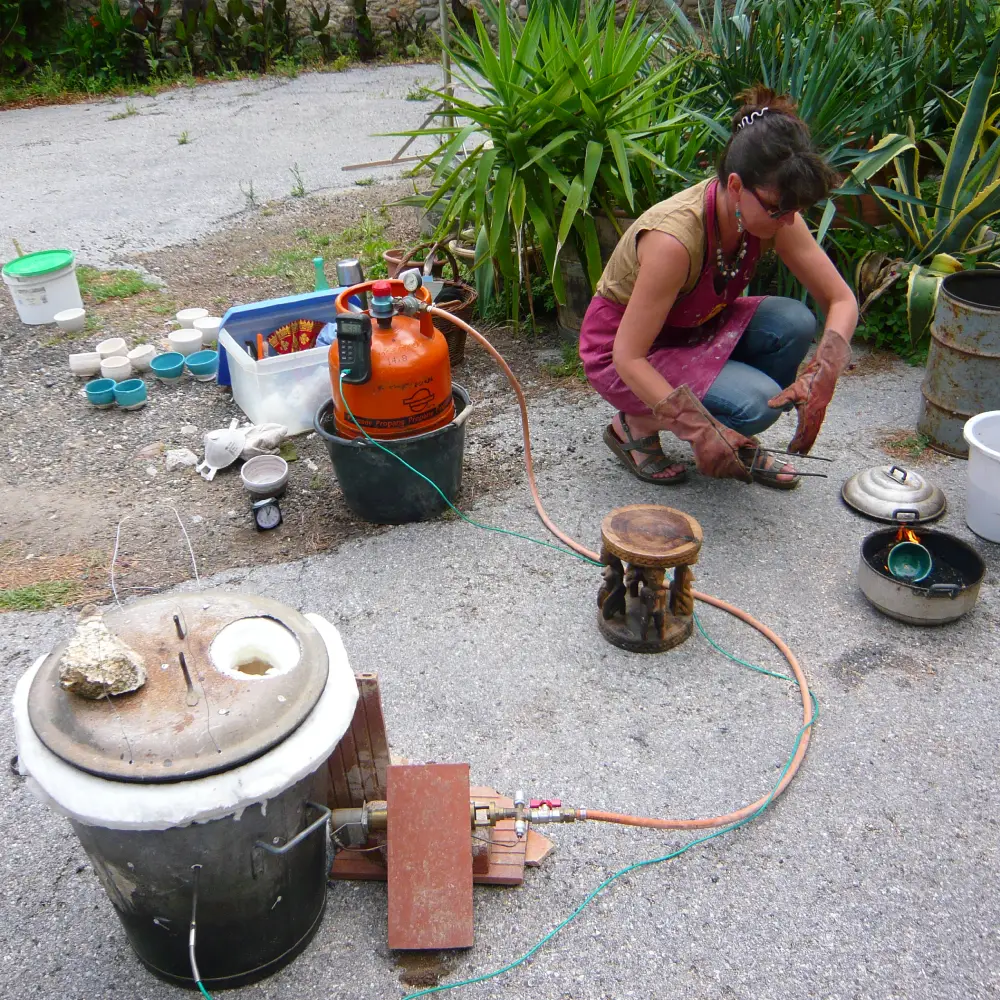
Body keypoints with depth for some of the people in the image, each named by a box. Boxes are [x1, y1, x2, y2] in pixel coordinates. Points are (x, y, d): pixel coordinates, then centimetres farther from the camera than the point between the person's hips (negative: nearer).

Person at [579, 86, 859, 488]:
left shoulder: (774, 216, -15)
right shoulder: (674, 238, -35)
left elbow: (841, 300, -9)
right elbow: (628, 357, -31)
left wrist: (821, 378, -28)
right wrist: (700, 429, -39)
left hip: (695, 330, 7)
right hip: (623, 353, -6)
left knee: (793, 323, -20)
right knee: (756, 401, -28)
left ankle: (738, 448, 1)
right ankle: (635, 426, -3)